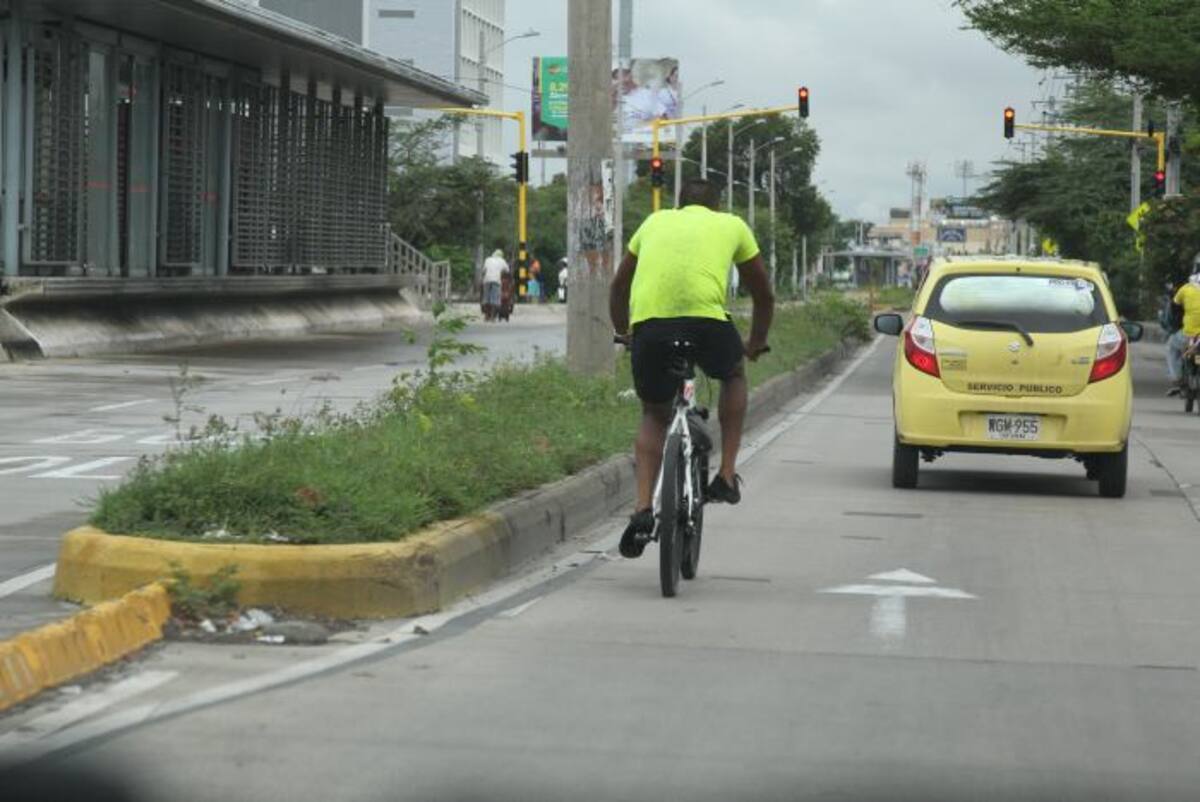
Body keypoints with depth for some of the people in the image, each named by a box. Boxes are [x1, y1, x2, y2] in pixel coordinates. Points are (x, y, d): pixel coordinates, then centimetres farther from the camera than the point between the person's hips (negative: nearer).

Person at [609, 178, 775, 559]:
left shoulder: (656, 221, 30)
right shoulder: (732, 225, 26)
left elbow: (619, 285, 39)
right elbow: (764, 295, 33)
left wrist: (623, 333, 54)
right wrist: (756, 344, 48)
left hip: (648, 322, 2)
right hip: (705, 316, -2)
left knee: (654, 415, 23)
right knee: (734, 374, 31)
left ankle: (643, 509, 7)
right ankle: (727, 476, 24)